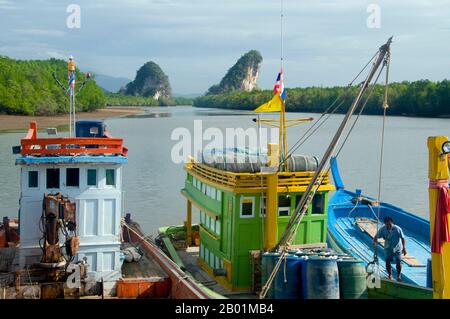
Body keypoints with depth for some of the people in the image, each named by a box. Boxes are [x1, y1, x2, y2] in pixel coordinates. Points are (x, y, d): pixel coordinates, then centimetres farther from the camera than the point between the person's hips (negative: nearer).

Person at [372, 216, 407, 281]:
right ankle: (390, 275, 16)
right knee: (387, 262, -7)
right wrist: (375, 242, -28)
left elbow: (402, 238, -12)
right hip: (388, 248, 2)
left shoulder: (397, 229, -19)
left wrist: (404, 248, -18)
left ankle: (399, 276, 17)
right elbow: (376, 237, -7)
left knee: (398, 262, -8)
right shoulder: (382, 229, -15)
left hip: (397, 248, -1)